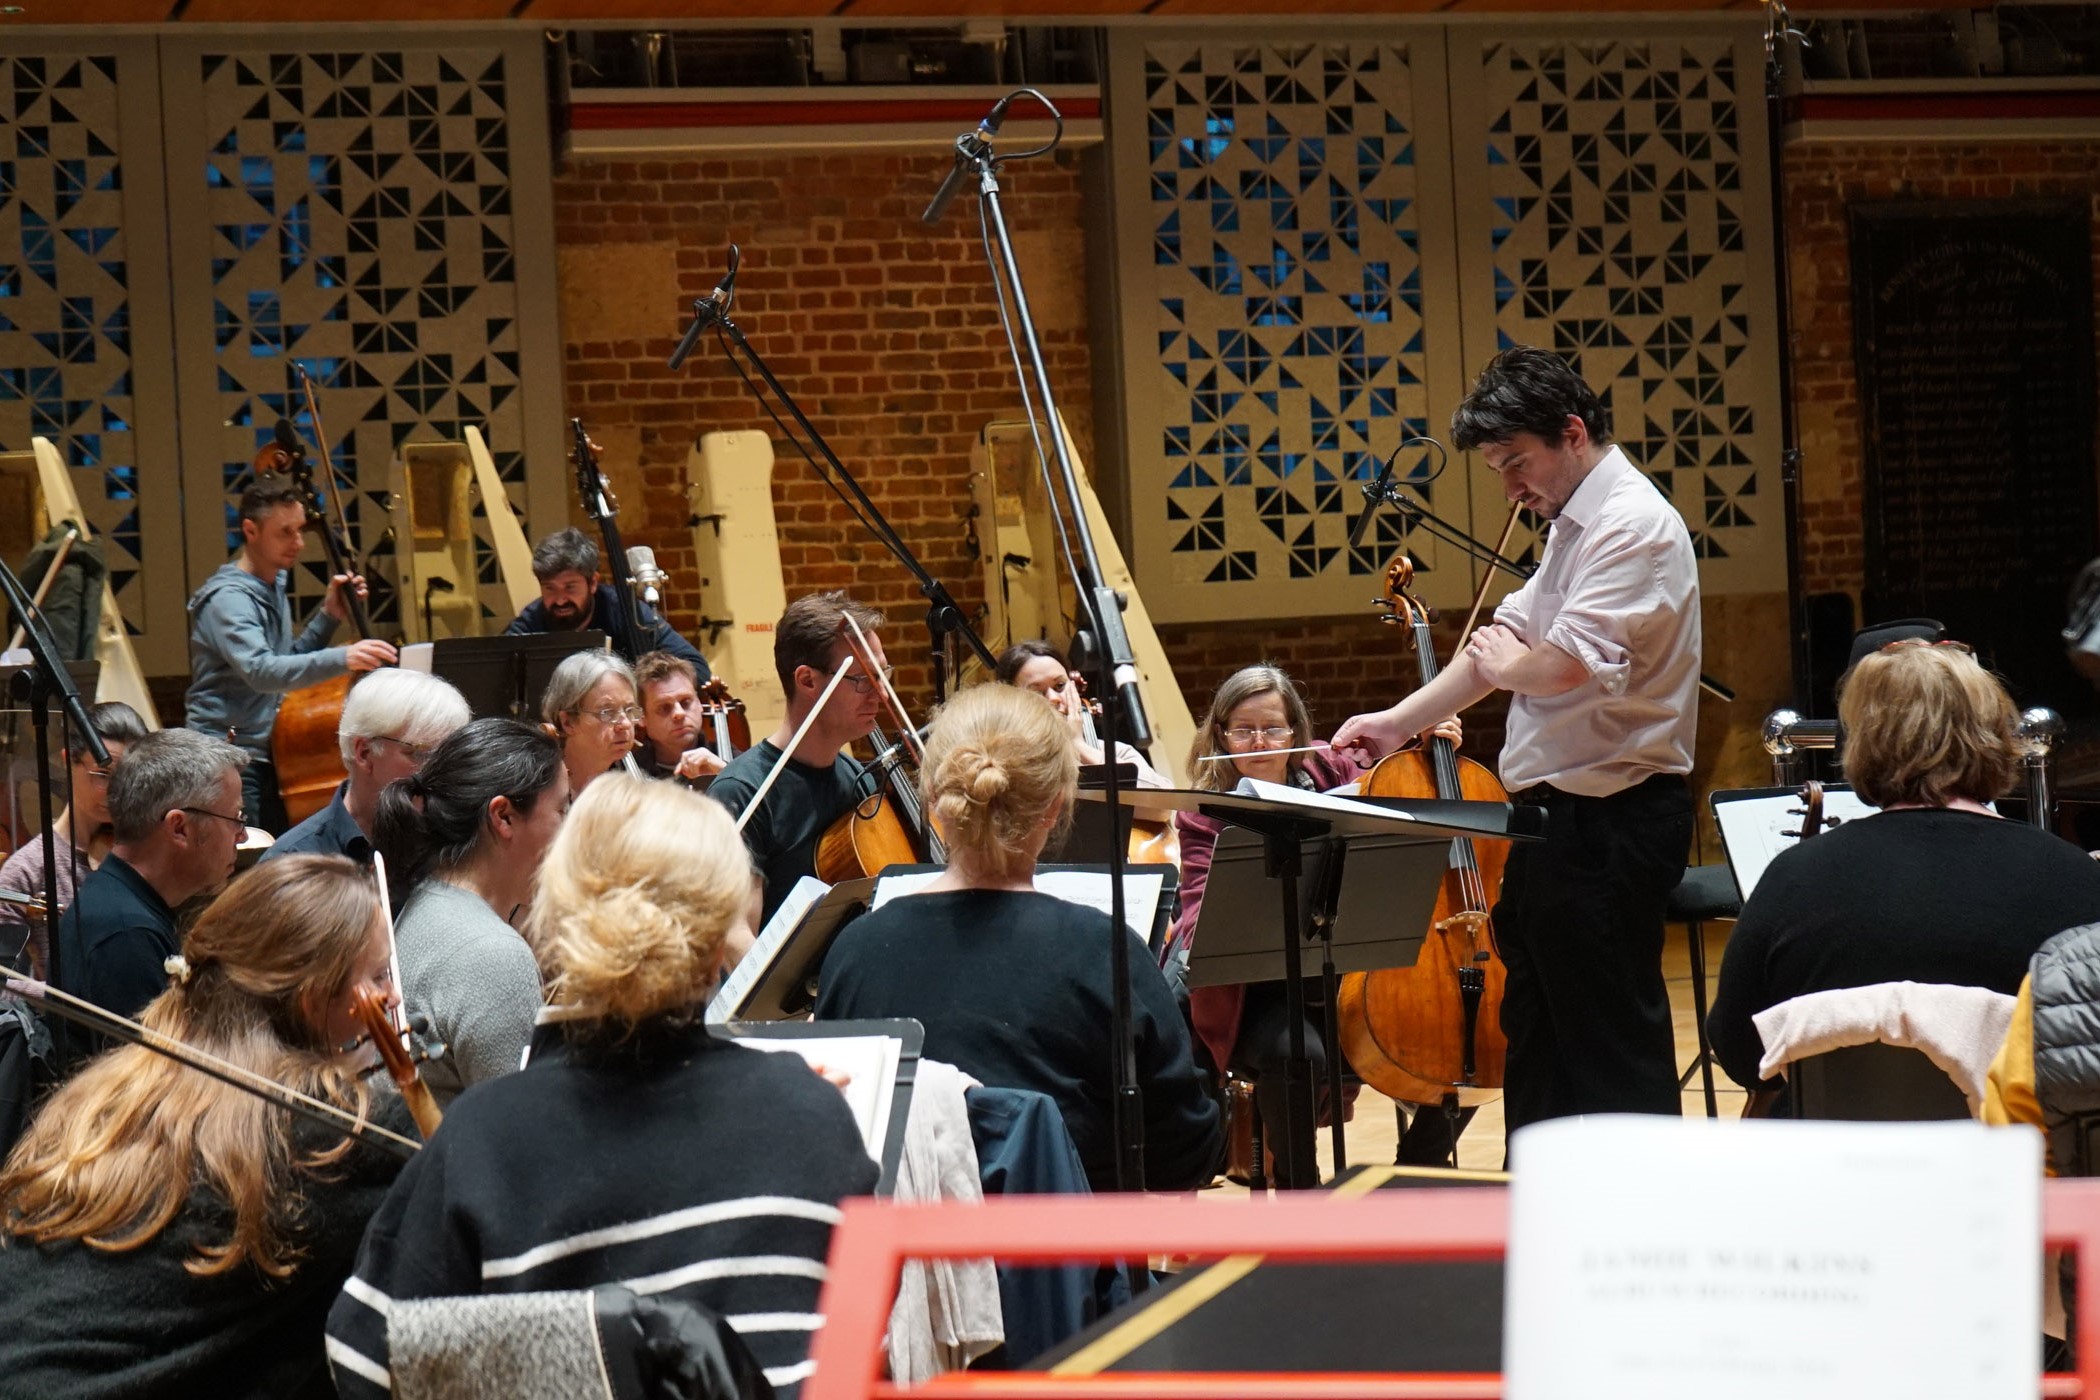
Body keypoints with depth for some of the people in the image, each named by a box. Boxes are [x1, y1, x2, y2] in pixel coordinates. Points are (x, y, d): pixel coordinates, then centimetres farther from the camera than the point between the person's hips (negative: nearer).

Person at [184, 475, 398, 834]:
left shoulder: (273, 588, 13)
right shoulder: (228, 598, -16)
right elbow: (261, 671, -32)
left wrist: (329, 615, 7)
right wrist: (342, 659, -44)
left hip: (266, 758, 8)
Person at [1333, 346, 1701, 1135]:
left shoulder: (1633, 525, -18)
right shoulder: (1575, 527, 15)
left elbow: (1568, 662, -29)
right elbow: (1511, 638, 18)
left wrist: (1504, 667, -8)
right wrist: (1398, 722, 10)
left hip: (1609, 823, -11)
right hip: (1558, 817, 11)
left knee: (1614, 1040, -5)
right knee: (1536, 1027, 19)